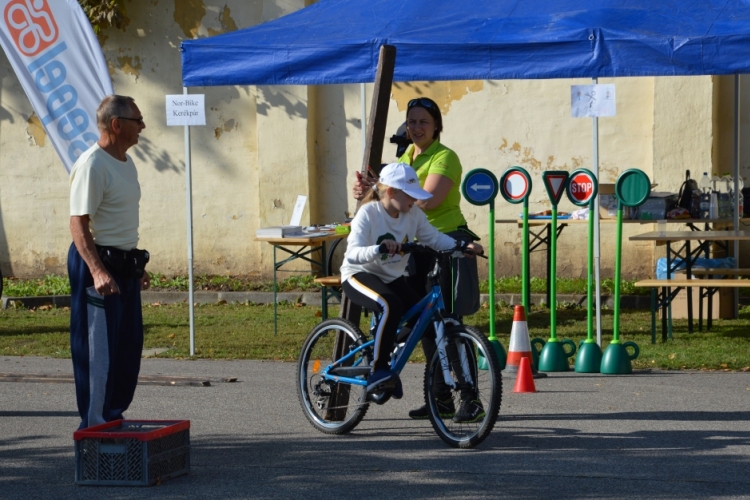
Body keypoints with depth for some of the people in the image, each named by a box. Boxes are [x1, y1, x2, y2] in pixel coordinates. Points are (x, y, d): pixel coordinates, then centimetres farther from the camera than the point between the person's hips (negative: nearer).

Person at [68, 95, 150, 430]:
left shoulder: (126, 162, 13)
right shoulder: (92, 165, -18)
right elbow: (79, 223, -23)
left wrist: (137, 265, 26)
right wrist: (98, 271, -33)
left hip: (125, 264, 10)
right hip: (99, 266, -10)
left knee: (128, 348, 14)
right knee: (98, 351, -4)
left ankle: (114, 418, 25)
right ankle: (94, 427, 2)